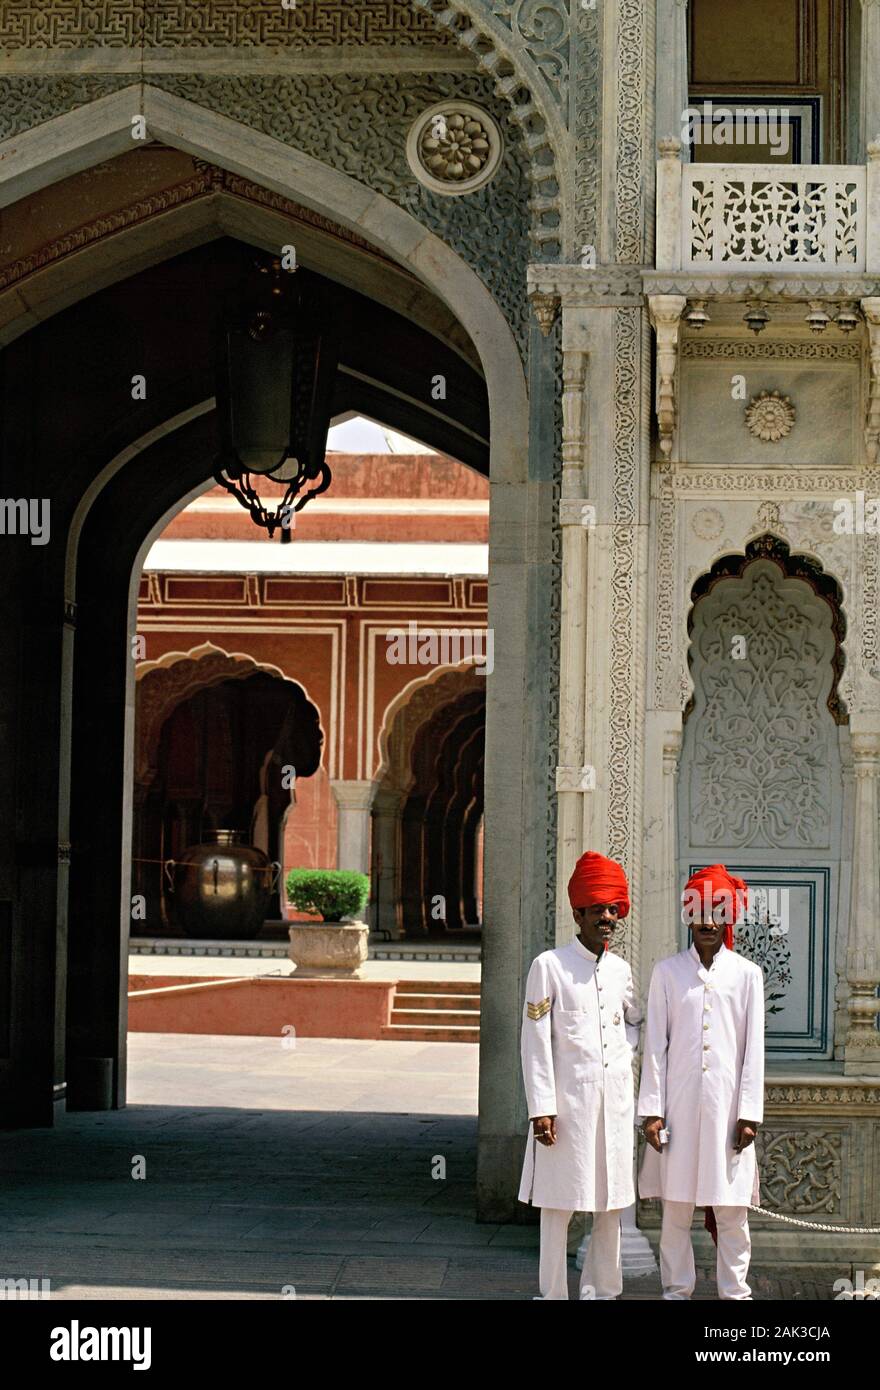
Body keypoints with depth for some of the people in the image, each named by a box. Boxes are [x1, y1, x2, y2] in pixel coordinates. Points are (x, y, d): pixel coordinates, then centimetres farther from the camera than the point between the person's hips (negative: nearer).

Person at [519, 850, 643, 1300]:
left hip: (615, 1099, 5)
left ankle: (602, 1290, 19)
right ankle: (554, 1293, 7)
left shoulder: (620, 969, 10)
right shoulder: (549, 966, -5)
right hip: (568, 1099, -5)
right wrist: (541, 1108, -12)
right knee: (559, 1204, -1)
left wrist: (624, 1046, 6)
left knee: (611, 1202, 10)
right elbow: (536, 1043, -7)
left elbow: (637, 1021, 28)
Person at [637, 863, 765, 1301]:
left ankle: (734, 1291, 10)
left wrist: (749, 1113, -2)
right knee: (676, 1208, 4)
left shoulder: (747, 974, 5)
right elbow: (655, 1044, 4)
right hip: (678, 1103, 0)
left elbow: (753, 1048, 4)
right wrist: (652, 1109, -2)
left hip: (727, 1104, 0)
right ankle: (676, 1290, 14)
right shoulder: (667, 972, 5)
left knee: (731, 1210, 2)